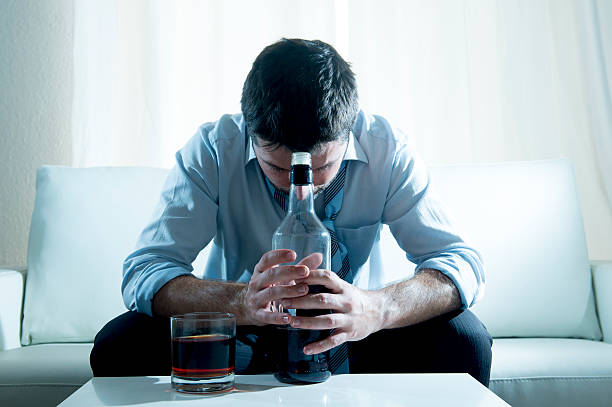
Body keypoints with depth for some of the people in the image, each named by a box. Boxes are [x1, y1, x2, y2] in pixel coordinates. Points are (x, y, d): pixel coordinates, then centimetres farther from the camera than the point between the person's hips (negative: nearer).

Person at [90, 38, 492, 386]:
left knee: (464, 339, -24)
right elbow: (143, 273, -24)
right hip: (239, 336, 0)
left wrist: (375, 308, -44)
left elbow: (462, 263, -21)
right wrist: (244, 301, -46)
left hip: (350, 335, 1)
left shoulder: (386, 147, -16)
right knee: (120, 344, -23)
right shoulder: (214, 149, -18)